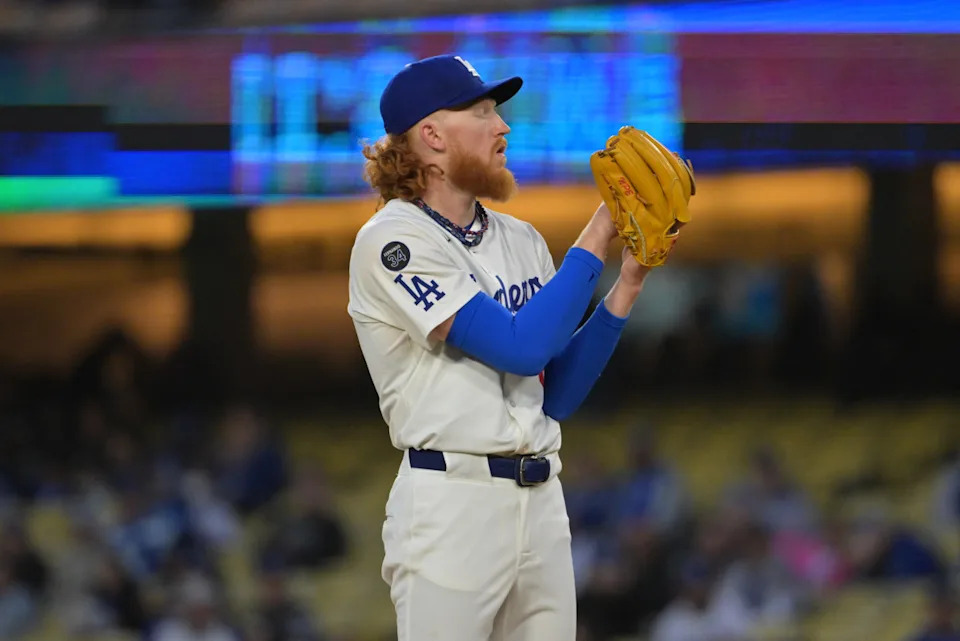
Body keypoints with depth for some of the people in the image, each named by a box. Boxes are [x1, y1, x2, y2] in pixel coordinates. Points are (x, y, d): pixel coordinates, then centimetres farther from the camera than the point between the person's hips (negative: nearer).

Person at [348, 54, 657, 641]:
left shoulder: (522, 241, 13)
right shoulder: (393, 243, -9)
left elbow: (558, 396, 11)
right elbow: (521, 346, -18)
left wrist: (627, 287, 2)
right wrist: (597, 238, -12)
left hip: (542, 504, 7)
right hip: (449, 503, -7)